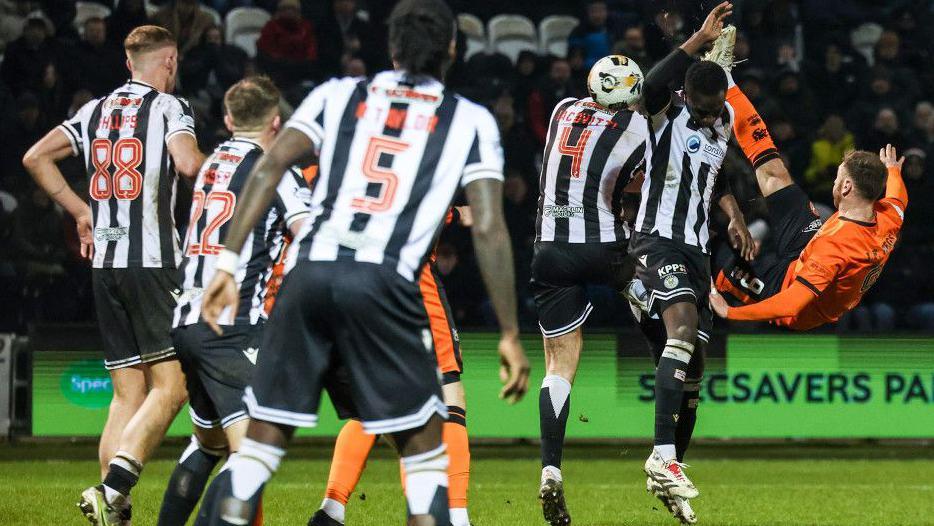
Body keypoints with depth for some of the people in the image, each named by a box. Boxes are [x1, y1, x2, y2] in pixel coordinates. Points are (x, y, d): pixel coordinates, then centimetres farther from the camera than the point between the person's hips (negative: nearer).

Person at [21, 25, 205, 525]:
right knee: (169, 386, -7)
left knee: (128, 393, 9)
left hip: (104, 262, 6)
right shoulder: (169, 107, -3)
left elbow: (35, 157, 15)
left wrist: (80, 209, 22)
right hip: (153, 262, -6)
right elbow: (188, 162, -21)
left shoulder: (96, 110, 15)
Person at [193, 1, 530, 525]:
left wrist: (228, 265, 2)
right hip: (385, 283, -2)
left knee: (263, 438, 9)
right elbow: (489, 229, 5)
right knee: (424, 449, 11)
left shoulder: (338, 95, 19)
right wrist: (510, 334, 8)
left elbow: (268, 169, 6)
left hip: (310, 271, 2)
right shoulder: (471, 122, 14)